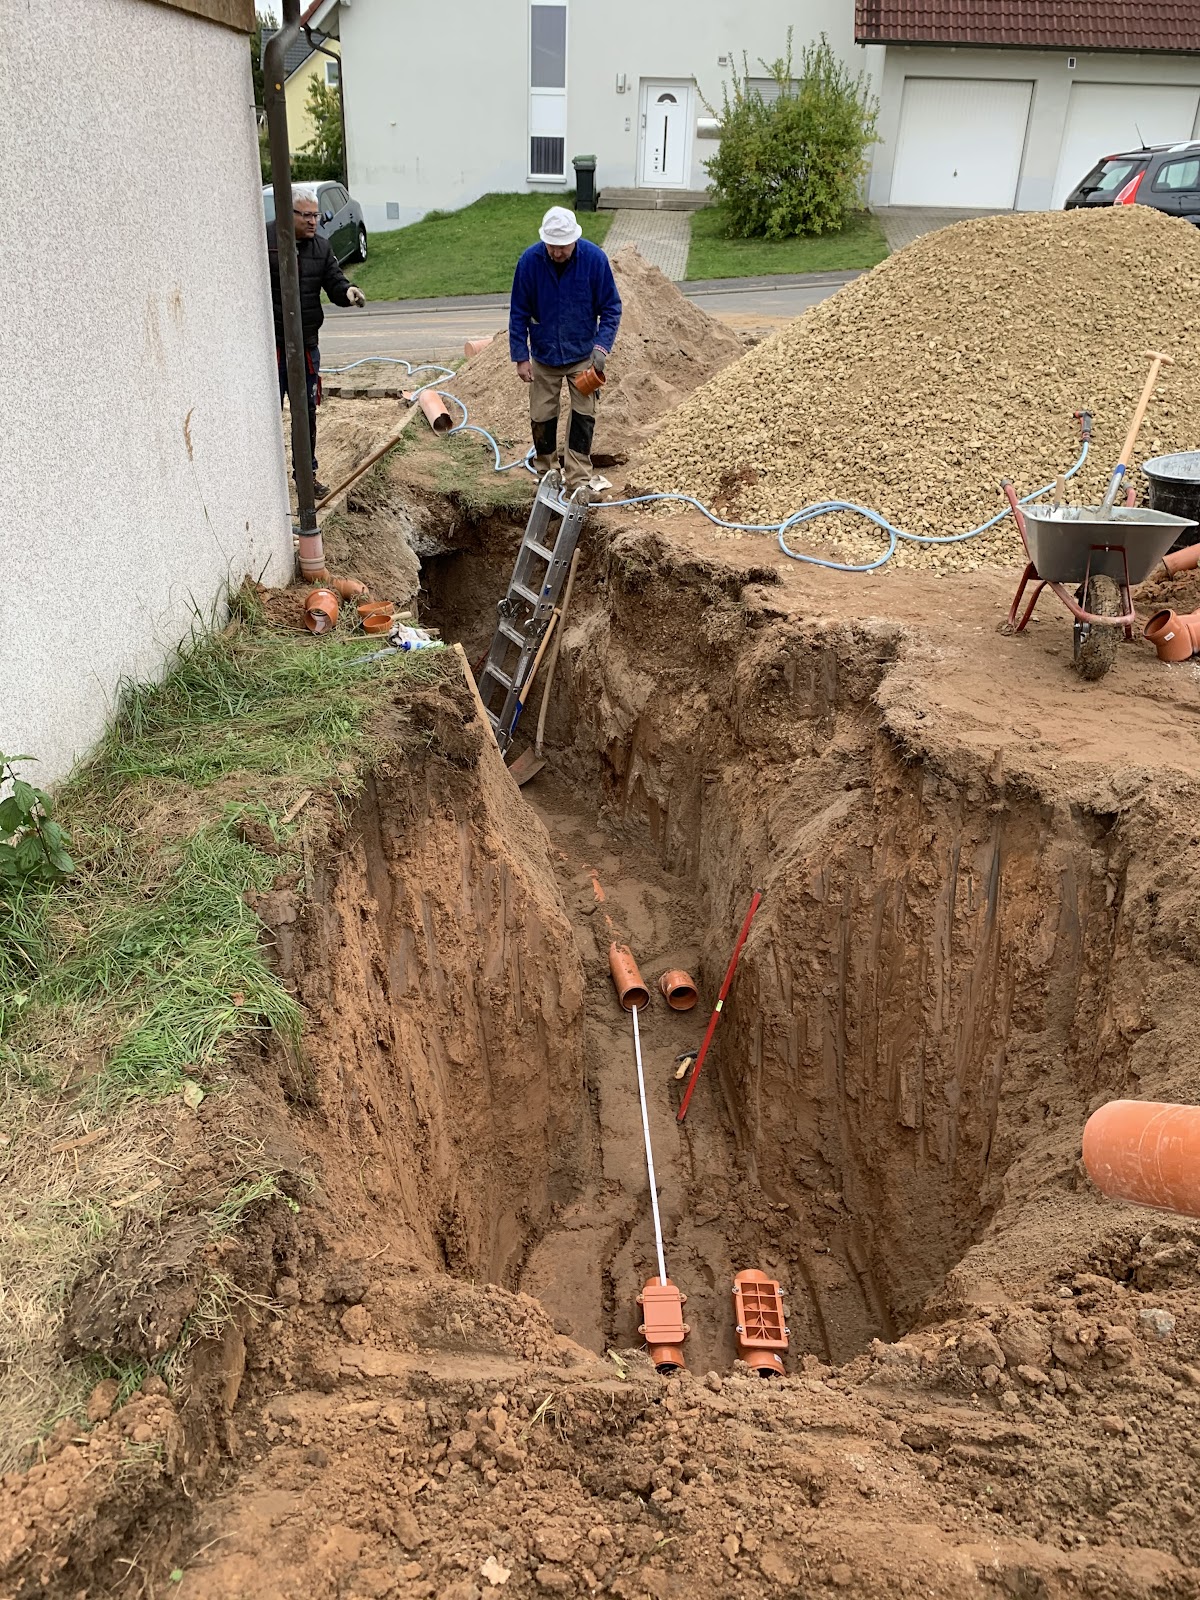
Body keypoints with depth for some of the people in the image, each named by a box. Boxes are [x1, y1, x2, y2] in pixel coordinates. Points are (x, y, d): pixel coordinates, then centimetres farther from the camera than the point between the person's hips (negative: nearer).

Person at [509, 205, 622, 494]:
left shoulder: (595, 258, -16)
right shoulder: (529, 261, -15)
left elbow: (611, 307, -8)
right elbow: (519, 313, -6)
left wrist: (602, 346, -20)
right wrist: (521, 356, -9)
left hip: (583, 354, -1)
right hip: (544, 355, 1)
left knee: (584, 416, -4)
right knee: (542, 417, 6)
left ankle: (578, 485, 0)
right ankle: (545, 477, 23)